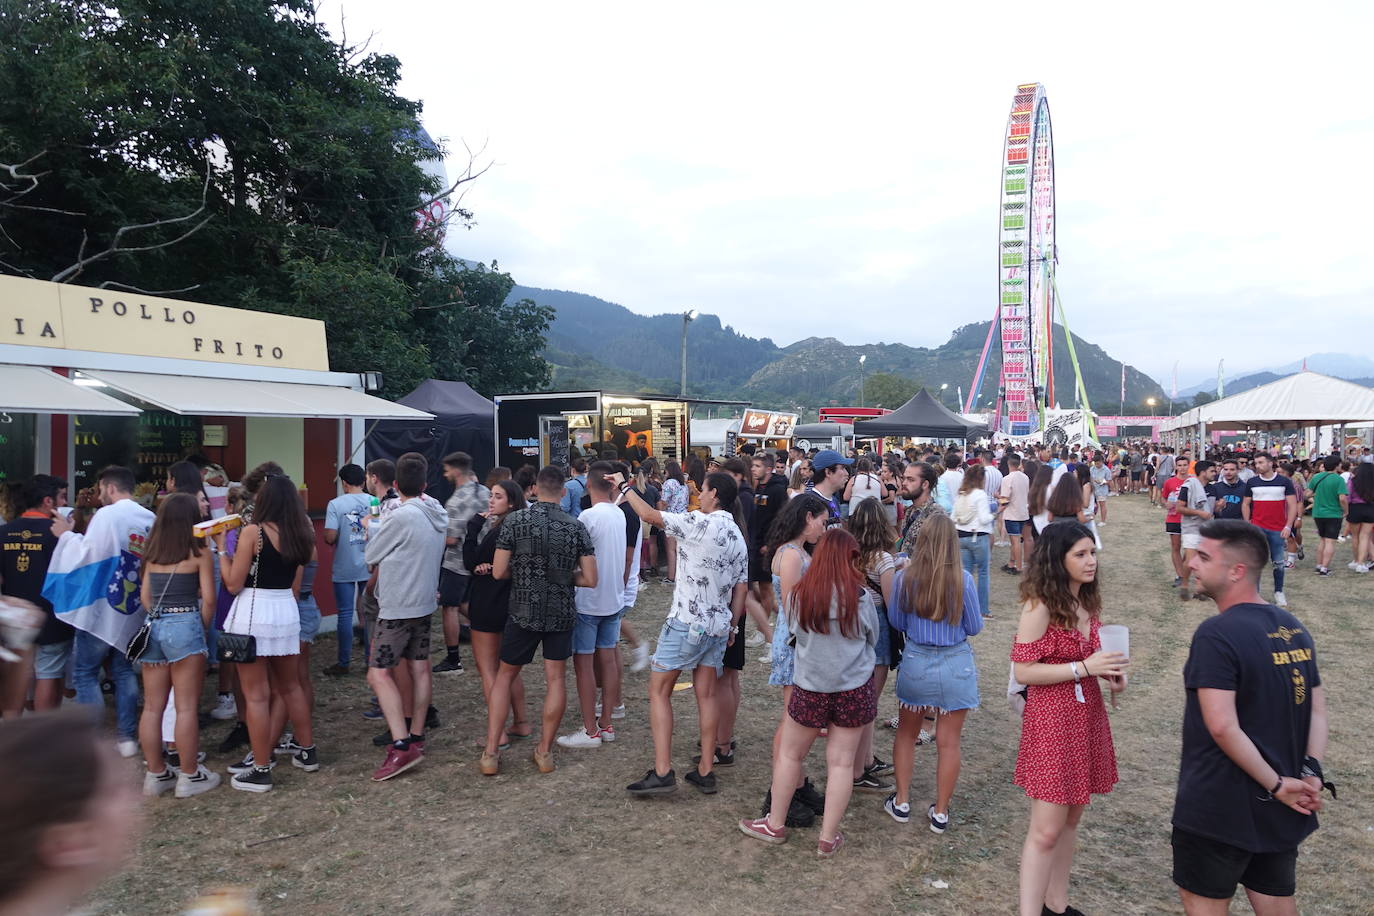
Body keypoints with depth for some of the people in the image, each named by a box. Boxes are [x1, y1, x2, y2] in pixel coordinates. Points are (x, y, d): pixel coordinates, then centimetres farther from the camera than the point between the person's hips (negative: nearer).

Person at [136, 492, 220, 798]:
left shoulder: (152, 552, 9)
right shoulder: (199, 551, -5)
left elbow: (145, 596, 13)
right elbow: (208, 599, -6)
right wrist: (203, 628, 7)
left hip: (154, 625, 5)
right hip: (185, 624, -5)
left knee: (152, 707, 11)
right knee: (186, 707, 0)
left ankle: (156, 774, 19)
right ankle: (190, 777, 7)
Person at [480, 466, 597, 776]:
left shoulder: (515, 521, -9)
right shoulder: (576, 527, -6)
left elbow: (498, 572, -8)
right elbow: (590, 579, -6)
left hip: (523, 611, -1)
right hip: (562, 613, 1)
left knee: (505, 675, 13)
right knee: (556, 677, 12)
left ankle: (490, 753, 13)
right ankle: (544, 751, 18)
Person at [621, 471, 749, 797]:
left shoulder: (700, 523, -14)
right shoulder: (738, 536, 10)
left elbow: (649, 515, -11)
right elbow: (741, 587, 12)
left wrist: (625, 488, 5)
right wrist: (733, 625, 20)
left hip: (686, 623, -7)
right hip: (718, 625, 8)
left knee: (659, 691, 1)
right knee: (706, 695, 12)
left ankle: (662, 772, -3)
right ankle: (705, 772, 15)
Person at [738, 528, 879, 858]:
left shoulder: (801, 594, -12)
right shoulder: (860, 596, -13)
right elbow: (872, 638, 2)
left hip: (810, 688, 0)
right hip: (854, 689, 0)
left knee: (789, 755, 16)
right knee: (841, 762, 10)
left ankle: (775, 825, 29)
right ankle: (828, 838, 18)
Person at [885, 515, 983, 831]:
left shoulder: (904, 578, -11)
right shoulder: (963, 579, -14)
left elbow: (896, 622, 2)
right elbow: (974, 627, -3)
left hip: (915, 662, 1)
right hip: (956, 665, -1)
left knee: (906, 734, 21)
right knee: (948, 743, 12)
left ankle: (901, 802, 28)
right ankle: (940, 812, 23)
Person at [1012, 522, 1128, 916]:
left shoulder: (1088, 603, 5)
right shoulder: (1040, 606, -18)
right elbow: (1024, 671, -19)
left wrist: (1109, 671, -1)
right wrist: (1084, 667, -23)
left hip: (1087, 714, 8)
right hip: (1051, 719, -8)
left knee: (1071, 819, 18)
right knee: (1046, 829, -3)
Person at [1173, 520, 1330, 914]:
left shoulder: (1217, 634, -22)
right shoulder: (1294, 628, 5)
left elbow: (1222, 727, -27)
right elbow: (1318, 709, 7)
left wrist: (1277, 785, -16)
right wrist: (1310, 772, -2)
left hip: (1221, 806, -7)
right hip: (1279, 808, 8)